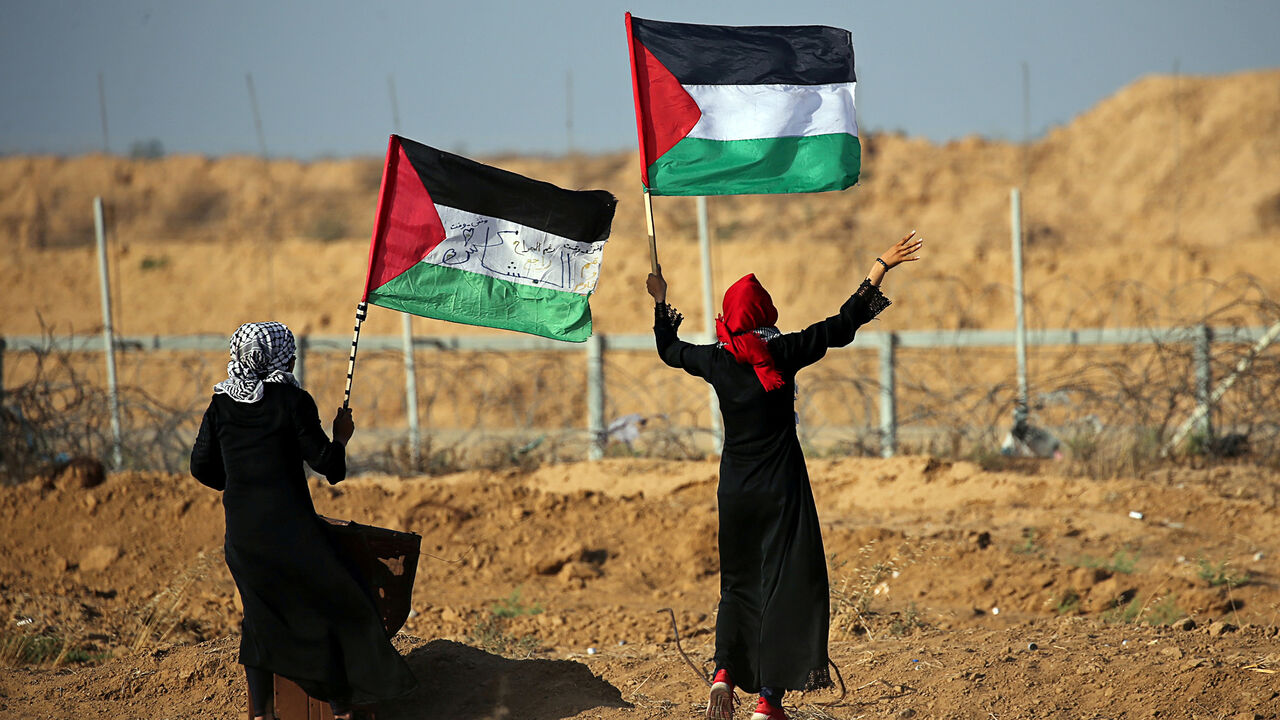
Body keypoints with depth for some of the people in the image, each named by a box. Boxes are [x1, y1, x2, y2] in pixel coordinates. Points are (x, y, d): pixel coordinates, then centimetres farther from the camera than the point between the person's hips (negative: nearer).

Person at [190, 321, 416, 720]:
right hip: (290, 529, -5)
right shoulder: (292, 400, -9)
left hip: (241, 533, 5)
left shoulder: (222, 403, 4)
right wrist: (340, 436, 10)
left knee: (261, 615, 19)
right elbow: (328, 465, -9)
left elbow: (202, 467, 8)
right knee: (332, 608, 10)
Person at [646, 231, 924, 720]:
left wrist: (660, 302, 34)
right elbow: (841, 327, -7)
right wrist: (880, 267, -1)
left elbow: (669, 350, 18)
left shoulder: (715, 361, -2)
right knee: (786, 583, 1)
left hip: (734, 490, 4)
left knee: (739, 583, 19)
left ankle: (724, 673, 0)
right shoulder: (782, 354, -11)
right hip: (781, 487, -4)